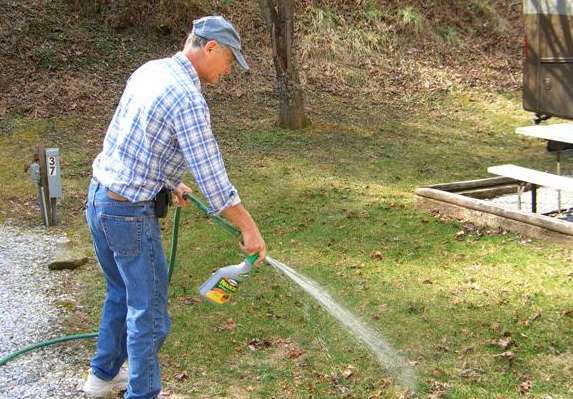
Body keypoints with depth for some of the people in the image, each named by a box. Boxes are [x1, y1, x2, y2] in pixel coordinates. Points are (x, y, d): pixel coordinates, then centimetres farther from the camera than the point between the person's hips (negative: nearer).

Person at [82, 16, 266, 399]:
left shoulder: (149, 70, 6)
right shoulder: (188, 98, -22)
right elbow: (212, 177, -22)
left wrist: (170, 182, 29)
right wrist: (250, 228, -13)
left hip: (98, 198, 9)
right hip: (129, 213, -9)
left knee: (121, 291, 25)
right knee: (149, 308, 5)